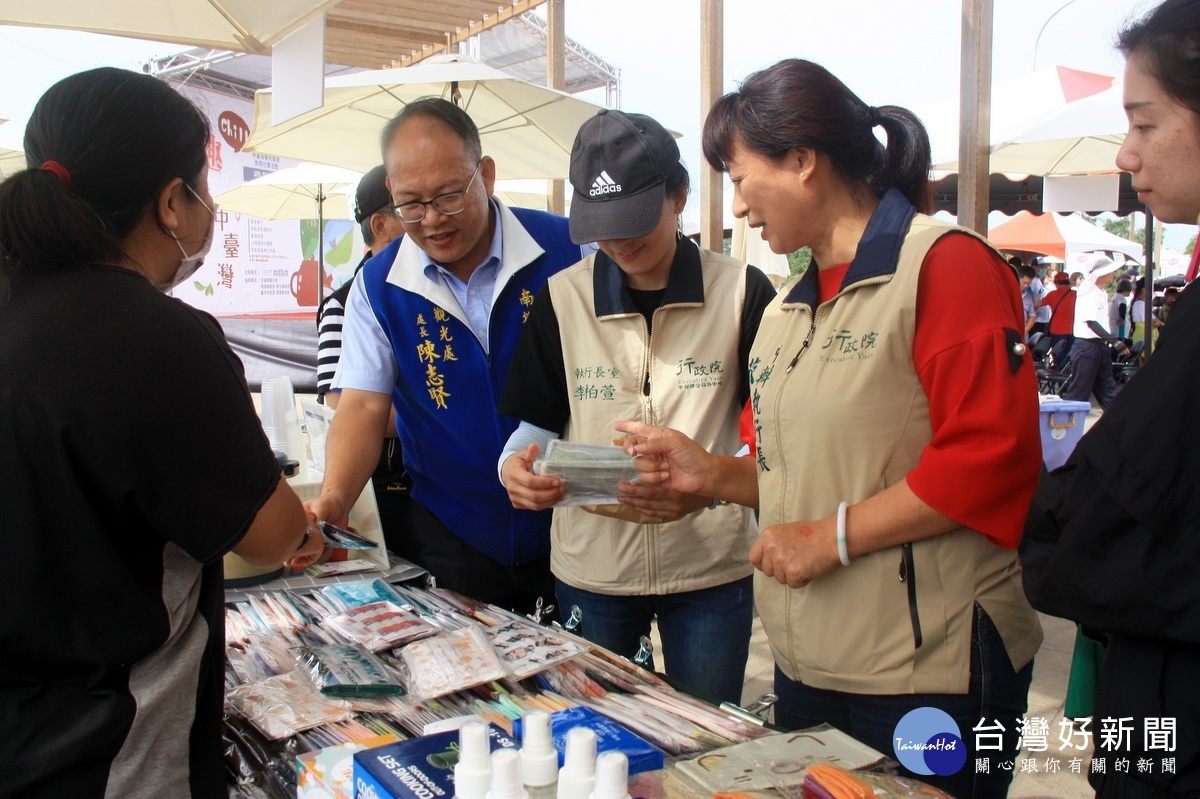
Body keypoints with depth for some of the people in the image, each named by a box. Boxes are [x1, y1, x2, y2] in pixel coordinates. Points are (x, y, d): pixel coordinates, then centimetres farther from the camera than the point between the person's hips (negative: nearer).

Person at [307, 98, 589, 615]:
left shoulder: (566, 249, -10)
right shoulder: (378, 286, -3)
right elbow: (363, 405, -5)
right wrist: (333, 500, -22)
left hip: (572, 528, -1)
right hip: (451, 541, 1)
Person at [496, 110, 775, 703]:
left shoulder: (743, 293, -4)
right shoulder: (562, 298, 3)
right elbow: (539, 424, 6)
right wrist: (517, 466, -16)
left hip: (710, 566, -1)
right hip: (589, 566, 2)